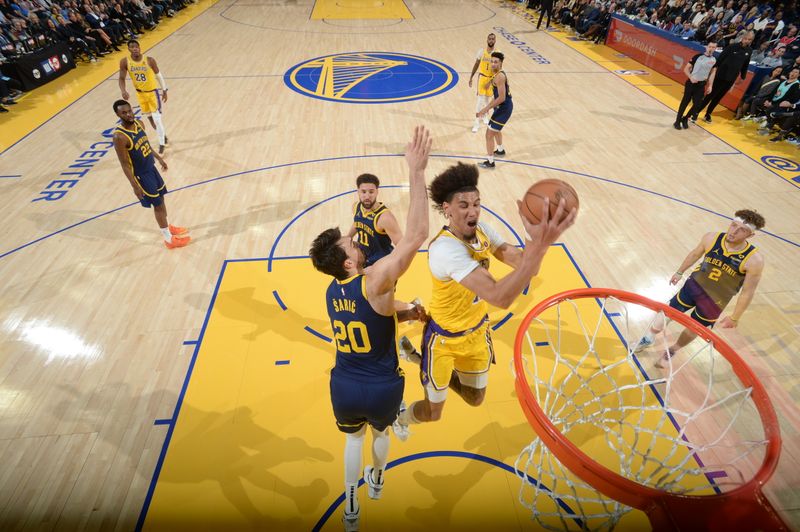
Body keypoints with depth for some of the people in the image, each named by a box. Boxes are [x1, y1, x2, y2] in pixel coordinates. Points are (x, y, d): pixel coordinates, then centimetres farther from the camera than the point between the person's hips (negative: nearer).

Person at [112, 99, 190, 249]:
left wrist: (159, 158, 22)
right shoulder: (119, 137, -27)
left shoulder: (139, 124, -3)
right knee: (158, 205, 2)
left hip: (151, 168, 8)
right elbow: (125, 165, -22)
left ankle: (167, 227, 43)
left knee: (161, 199, 21)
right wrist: (135, 186, -21)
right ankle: (168, 239, 15)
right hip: (141, 175, -8)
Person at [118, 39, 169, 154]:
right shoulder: (124, 62, -14)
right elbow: (122, 78, -7)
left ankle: (161, 145, 3)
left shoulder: (150, 60, -19)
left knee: (157, 118, -8)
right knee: (150, 117, 15)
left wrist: (164, 90, -1)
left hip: (153, 91, -4)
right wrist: (123, 91, -24)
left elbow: (158, 75, -4)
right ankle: (163, 137, 36)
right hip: (140, 93, 4)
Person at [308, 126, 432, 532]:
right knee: (381, 432, 30)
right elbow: (416, 236, -32)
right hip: (384, 388, -3)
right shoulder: (375, 282, -25)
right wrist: (416, 172, -33)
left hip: (344, 387, 4)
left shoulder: (332, 292, -4)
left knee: (353, 438, 31)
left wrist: (407, 314, 8)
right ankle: (376, 481, 59)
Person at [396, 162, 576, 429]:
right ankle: (399, 418, 47)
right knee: (433, 412, 11)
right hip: (445, 337, -7)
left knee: (475, 398, 23)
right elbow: (500, 297, -48)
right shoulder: (445, 248, -37)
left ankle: (430, 370, 48)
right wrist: (539, 245, -55)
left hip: (477, 330, 7)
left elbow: (521, 260, -20)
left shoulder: (481, 230, -10)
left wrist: (538, 240, -41)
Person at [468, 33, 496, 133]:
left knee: (487, 99, 15)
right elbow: (476, 64, 6)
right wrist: (471, 77, 4)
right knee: (480, 99, -8)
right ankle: (477, 122, -6)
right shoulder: (482, 51, -5)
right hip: (482, 77, -1)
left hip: (492, 79, 1)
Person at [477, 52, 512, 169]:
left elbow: (501, 98, -28)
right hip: (504, 106, 10)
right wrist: (488, 106, 14)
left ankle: (490, 162, -1)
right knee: (495, 129, 32)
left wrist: (486, 109, -27)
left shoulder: (499, 76, -22)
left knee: (489, 134, -8)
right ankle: (500, 150, 53)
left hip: (504, 108, -10)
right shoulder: (497, 75, 9)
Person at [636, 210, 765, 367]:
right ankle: (650, 338, 42)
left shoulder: (754, 259, -26)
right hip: (694, 285, 2)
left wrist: (734, 317, -9)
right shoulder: (711, 238, -19)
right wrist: (680, 272, 16)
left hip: (714, 301, -2)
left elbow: (747, 292, -16)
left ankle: (672, 350, 45)